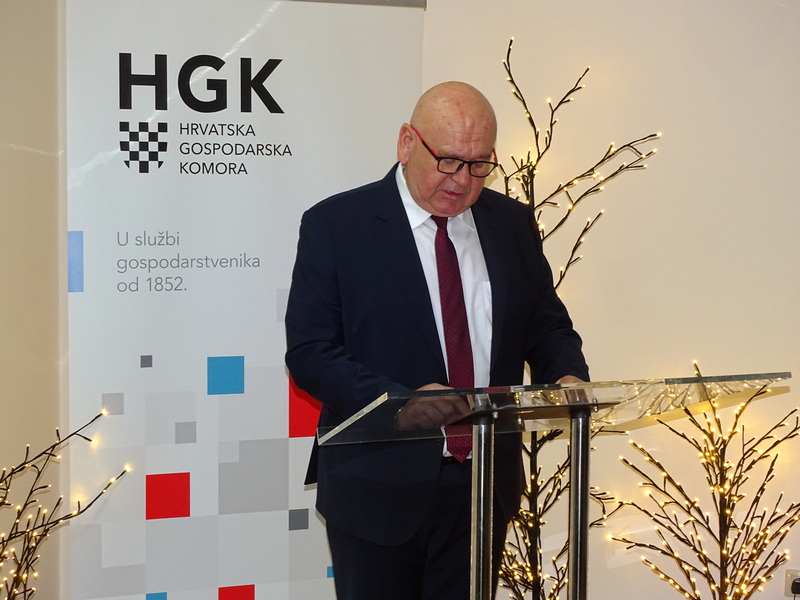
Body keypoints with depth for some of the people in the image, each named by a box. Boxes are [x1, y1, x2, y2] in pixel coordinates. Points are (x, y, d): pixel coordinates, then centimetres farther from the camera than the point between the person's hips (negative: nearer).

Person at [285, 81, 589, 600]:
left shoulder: (512, 223, 7)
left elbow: (547, 325, 15)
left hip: (486, 485, 4)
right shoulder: (335, 225, -6)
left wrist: (568, 377, -9)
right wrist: (399, 403, -26)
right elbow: (309, 352, -12)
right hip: (379, 485, -3)